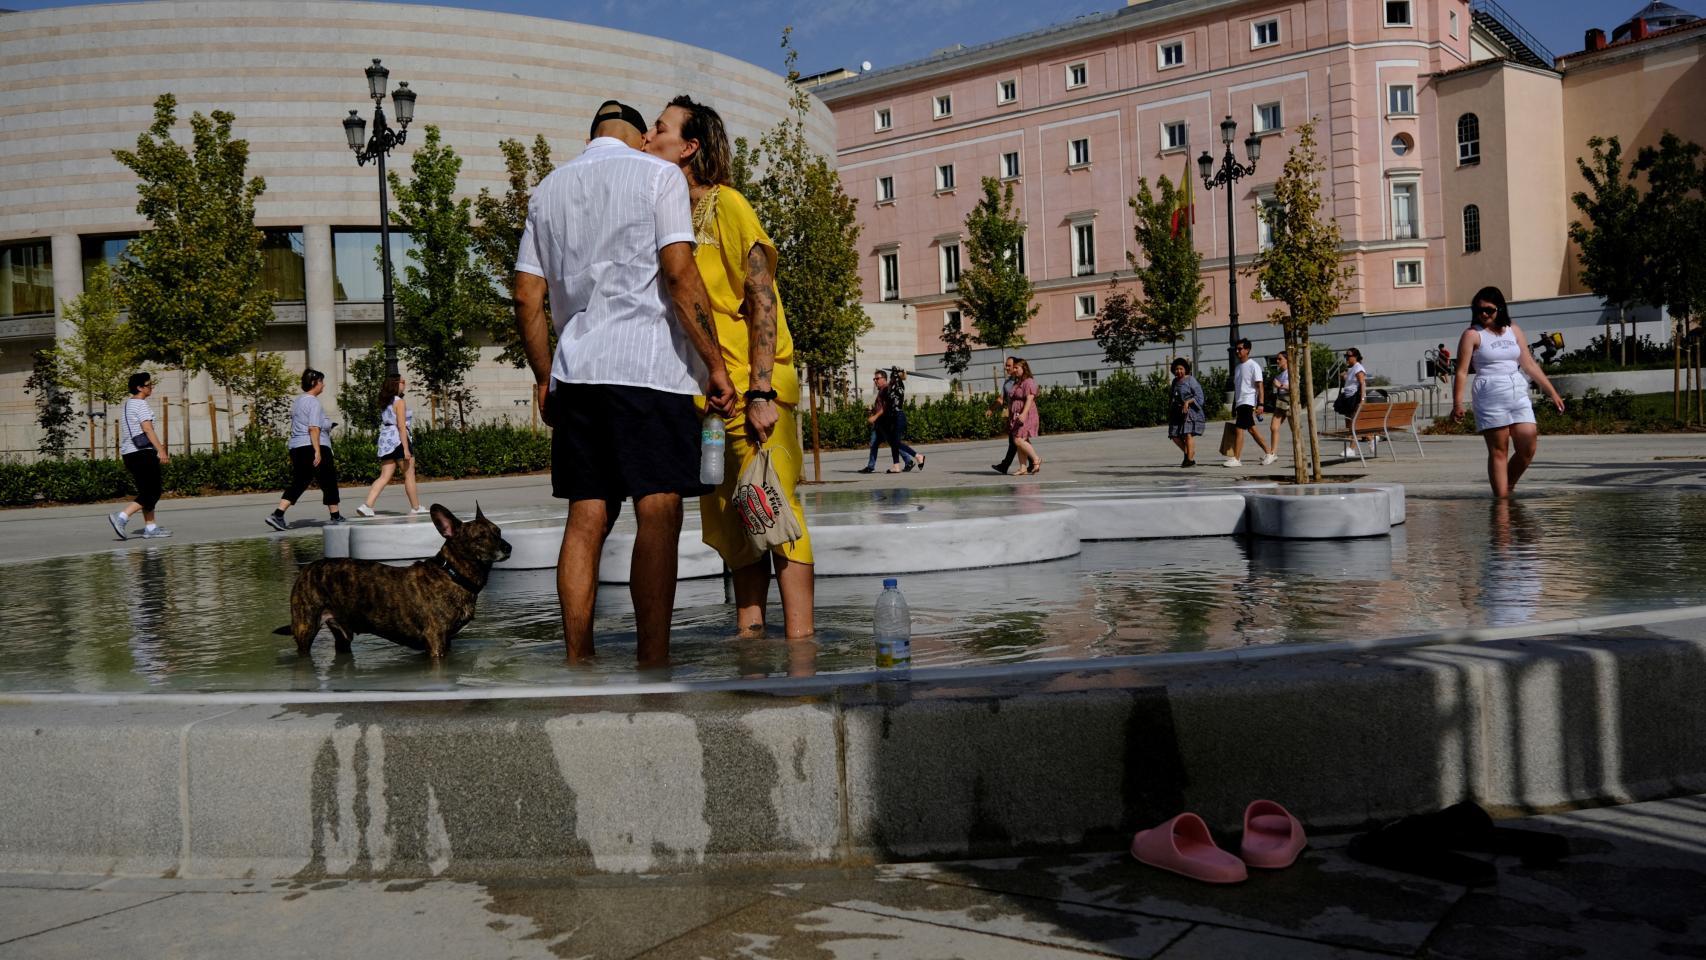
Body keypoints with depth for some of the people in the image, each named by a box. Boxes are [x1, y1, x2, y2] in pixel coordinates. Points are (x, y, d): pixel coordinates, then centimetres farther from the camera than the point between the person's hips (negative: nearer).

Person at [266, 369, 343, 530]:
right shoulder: (314, 402, -11)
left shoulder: (298, 402, 18)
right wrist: (317, 452, -22)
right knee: (328, 482, 5)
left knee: (298, 483, 6)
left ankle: (277, 515, -7)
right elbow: (313, 428, -20)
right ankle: (335, 516, 14)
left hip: (296, 447, 9)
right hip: (313, 447, -9)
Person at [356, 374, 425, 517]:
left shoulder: (385, 403, 16)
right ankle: (416, 507, 12)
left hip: (385, 441, 8)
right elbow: (401, 426, -17)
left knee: (384, 477, 4)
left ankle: (367, 505, -9)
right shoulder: (399, 402, -9)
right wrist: (406, 448, -19)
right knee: (409, 475, 4)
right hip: (399, 440, -8)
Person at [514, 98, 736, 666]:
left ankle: (577, 663, 8)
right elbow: (680, 273, -10)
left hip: (575, 369, 6)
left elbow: (527, 299, 14)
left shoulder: (548, 189, 18)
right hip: (648, 367, -5)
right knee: (658, 515, -7)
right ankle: (652, 664, -10)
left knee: (586, 517, 7)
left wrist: (544, 377, 21)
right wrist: (715, 364, -7)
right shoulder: (658, 175, 2)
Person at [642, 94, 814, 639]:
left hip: (753, 390, -7)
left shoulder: (727, 206, -7)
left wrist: (761, 392, -20)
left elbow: (761, 300, -13)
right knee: (734, 522, 9)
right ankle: (748, 633, 14)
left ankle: (800, 640, -5)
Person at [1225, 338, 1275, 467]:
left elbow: (1260, 386, -12)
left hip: (1248, 402, -9)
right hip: (1240, 403, 9)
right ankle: (1269, 454, 19)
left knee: (1239, 429, -13)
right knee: (1251, 429, 12)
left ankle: (1236, 459, -11)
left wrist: (1260, 404, -19)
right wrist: (1233, 407, 21)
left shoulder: (1253, 366, -8)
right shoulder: (1237, 367, 17)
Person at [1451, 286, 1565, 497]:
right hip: (1490, 396, -5)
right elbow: (1462, 372, -6)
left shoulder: (1514, 331, 14)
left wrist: (1552, 392, 18)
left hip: (1518, 394, 5)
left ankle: (1508, 486, 20)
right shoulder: (1472, 335, 0)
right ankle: (1501, 499, -1)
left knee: (1528, 447, -1)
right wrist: (1457, 403, -17)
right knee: (1498, 451, -4)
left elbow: (1530, 365, 19)